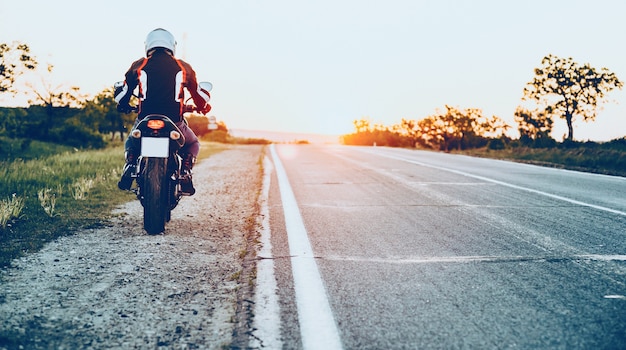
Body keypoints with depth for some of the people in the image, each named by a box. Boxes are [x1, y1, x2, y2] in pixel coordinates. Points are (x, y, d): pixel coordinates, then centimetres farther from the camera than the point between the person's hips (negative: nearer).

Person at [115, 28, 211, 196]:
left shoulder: (138, 66, 6)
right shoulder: (183, 67, 5)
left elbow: (121, 94, 12)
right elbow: (201, 95, 13)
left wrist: (123, 106, 34)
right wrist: (202, 107, 36)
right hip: (174, 123, -1)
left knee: (131, 144, 33)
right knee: (193, 144, 29)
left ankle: (130, 166, 2)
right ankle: (185, 173, 1)